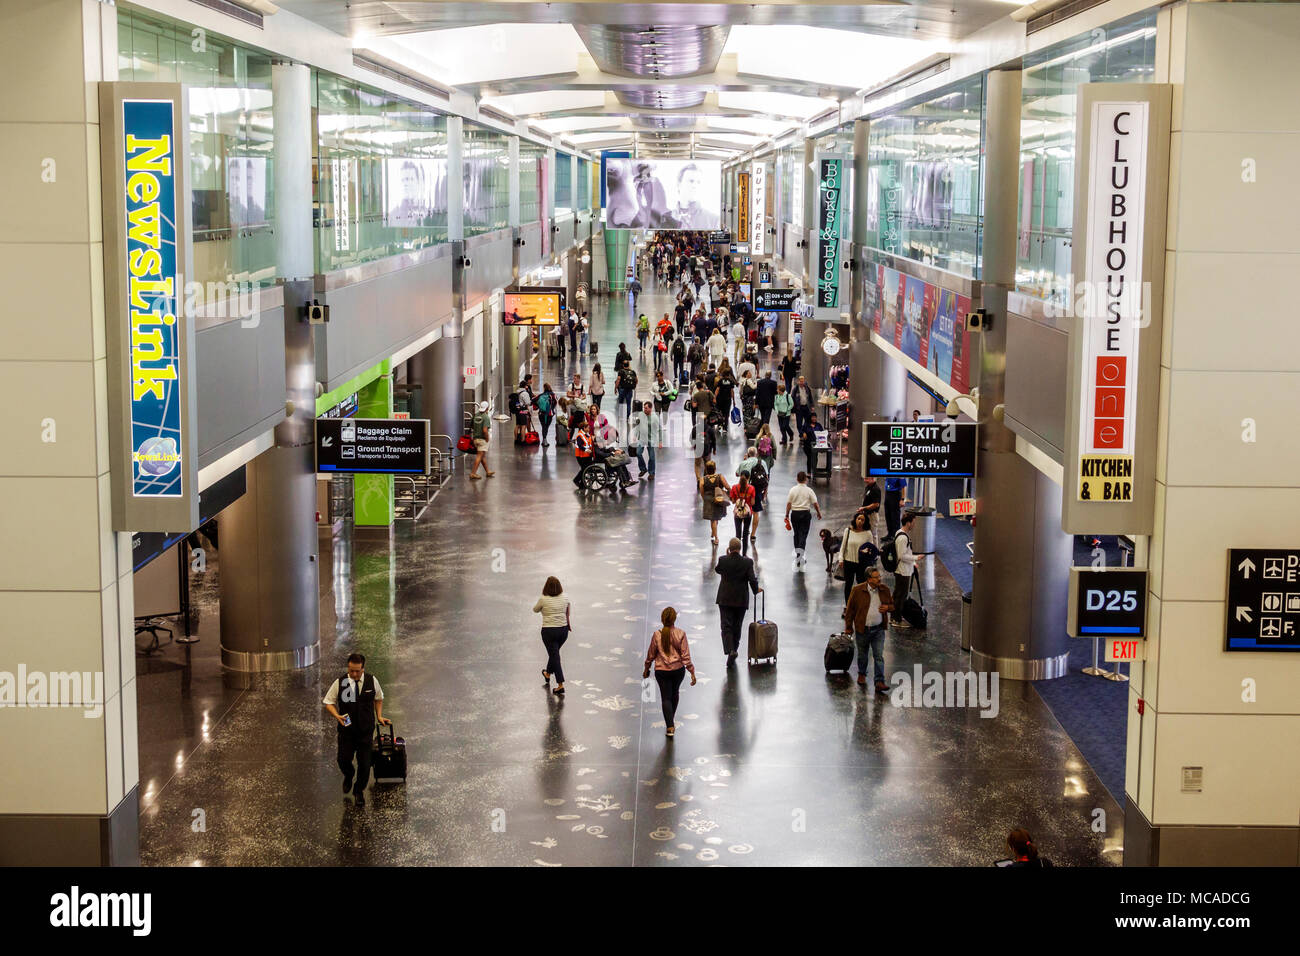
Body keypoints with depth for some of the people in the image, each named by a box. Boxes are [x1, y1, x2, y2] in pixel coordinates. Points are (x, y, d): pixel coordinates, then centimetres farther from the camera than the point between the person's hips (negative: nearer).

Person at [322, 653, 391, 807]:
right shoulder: (340, 682, -10)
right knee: (343, 760, 0)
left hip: (366, 731, 1)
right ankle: (348, 776, 37)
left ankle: (359, 791, 26)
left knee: (364, 764, 2)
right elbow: (328, 702, -1)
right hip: (346, 730, 0)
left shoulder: (372, 681, -5)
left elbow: (379, 698, 13)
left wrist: (379, 716, 6)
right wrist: (337, 716, -18)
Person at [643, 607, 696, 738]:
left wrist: (646, 669, 16)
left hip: (661, 671, -1)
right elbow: (686, 655, -11)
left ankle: (670, 726, -8)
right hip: (678, 669, 1)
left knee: (666, 698, 4)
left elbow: (651, 654, 1)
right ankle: (671, 720, 40)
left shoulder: (657, 635, -11)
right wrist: (692, 672, -4)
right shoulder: (680, 634, -12)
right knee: (674, 694, 23)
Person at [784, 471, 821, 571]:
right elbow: (815, 504, -5)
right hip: (806, 514, -2)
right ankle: (801, 551, -20)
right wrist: (819, 513, 9)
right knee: (803, 534, -2)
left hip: (794, 514, 2)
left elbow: (788, 504, -1)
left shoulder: (793, 490, -2)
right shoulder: (809, 490, -6)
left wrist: (787, 515, 8)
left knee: (796, 534, 15)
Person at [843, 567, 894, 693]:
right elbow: (849, 609, -3)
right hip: (862, 629, -1)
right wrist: (848, 628, -1)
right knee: (862, 654, 15)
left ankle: (879, 682, -7)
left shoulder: (884, 590, 1)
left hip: (878, 630, 1)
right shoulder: (857, 591, -9)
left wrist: (887, 607, -8)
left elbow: (893, 605, 17)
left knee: (879, 656, -6)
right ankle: (862, 675, 40)